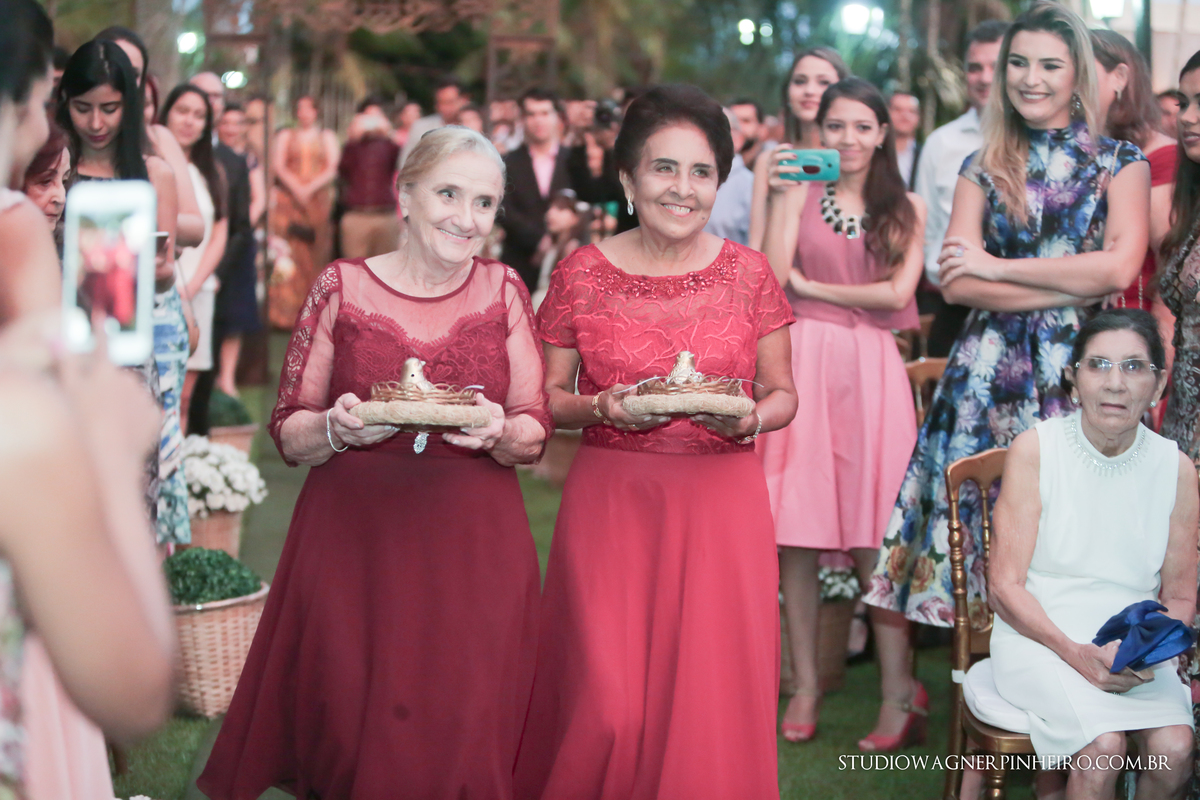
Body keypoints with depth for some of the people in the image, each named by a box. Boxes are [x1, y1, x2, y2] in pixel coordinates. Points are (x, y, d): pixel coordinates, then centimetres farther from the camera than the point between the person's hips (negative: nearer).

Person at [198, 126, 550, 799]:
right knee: (350, 729, -1)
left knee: (463, 736, 0)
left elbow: (536, 433, 7)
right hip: (352, 539, -1)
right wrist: (337, 429, -16)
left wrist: (499, 432, -15)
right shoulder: (343, 287, 2)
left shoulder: (504, 291, 6)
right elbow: (288, 434, 5)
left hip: (472, 546, 1)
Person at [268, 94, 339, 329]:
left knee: (315, 255, -5)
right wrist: (296, 187, -13)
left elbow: (332, 169, 3)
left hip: (319, 201, 1)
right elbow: (277, 165, 3)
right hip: (289, 201, -1)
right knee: (289, 254, -10)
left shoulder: (327, 137, 15)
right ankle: (286, 313, -12)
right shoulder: (285, 136, 15)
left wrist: (311, 187, -13)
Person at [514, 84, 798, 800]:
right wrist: (602, 408, -13)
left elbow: (783, 393, 10)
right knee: (607, 704, -5)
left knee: (711, 699, -1)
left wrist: (751, 418, -11)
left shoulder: (749, 273, 4)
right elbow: (547, 396, 6)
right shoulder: (582, 274, 1)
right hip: (612, 500, -1)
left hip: (721, 502, 1)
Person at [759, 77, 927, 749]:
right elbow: (772, 278, -4)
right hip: (801, 362, 1)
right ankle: (806, 683, 9)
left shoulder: (906, 208, 10)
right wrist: (782, 197, -5)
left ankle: (899, 692, -1)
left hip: (871, 368, -1)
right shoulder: (799, 193, 9)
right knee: (797, 532, 0)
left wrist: (812, 286, -2)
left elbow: (898, 292, -4)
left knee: (870, 535, -6)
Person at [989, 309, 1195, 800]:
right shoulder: (1034, 450, -5)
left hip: (1137, 651, 3)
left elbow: (1180, 596, 12)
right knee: (1104, 745, -30)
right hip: (1038, 637, -3)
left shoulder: (1176, 469, 3)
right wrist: (1077, 653, -20)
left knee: (1174, 749, -24)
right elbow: (1004, 586, -6)